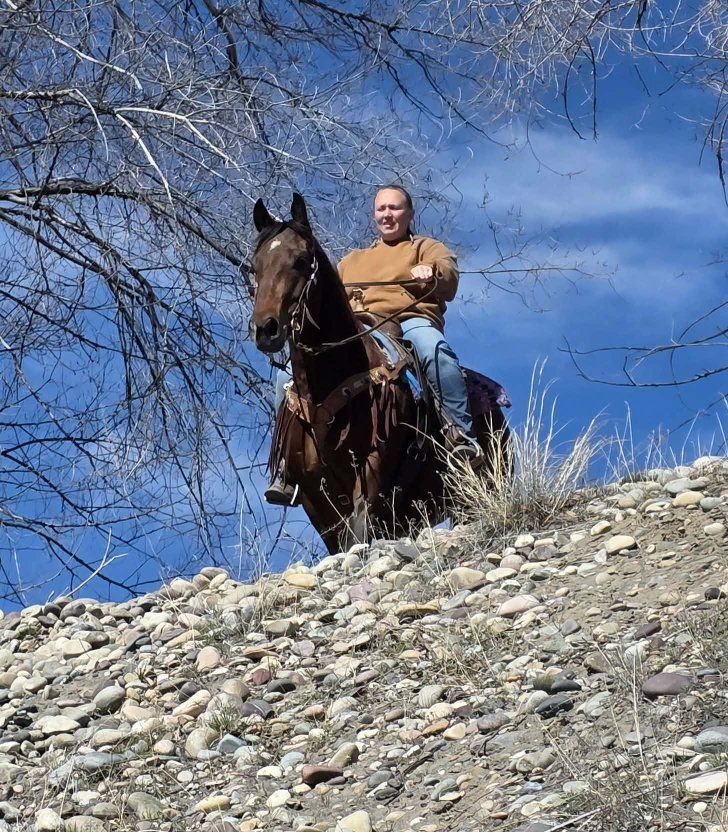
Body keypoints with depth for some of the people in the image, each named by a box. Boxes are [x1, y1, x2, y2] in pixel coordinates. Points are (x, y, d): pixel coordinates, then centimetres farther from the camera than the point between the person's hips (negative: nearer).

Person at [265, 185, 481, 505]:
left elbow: (448, 279, 4)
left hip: (410, 320, -4)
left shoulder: (427, 248, 24)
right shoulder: (352, 260, 37)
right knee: (290, 371, -18)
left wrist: (431, 274, -20)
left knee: (433, 347, -42)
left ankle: (462, 436, -44)